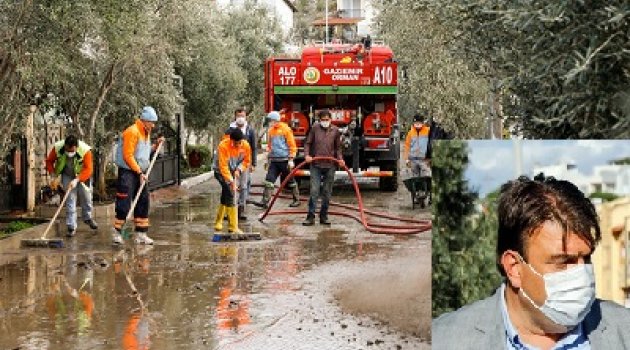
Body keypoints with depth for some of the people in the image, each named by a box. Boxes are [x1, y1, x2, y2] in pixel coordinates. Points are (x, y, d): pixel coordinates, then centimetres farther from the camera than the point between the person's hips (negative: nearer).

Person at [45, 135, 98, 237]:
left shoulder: (85, 150, -34)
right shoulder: (57, 148, -28)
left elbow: (88, 169, -31)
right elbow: (49, 161, -11)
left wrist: (76, 180, -42)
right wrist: (55, 177, -20)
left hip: (82, 175, 0)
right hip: (67, 176, 0)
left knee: (86, 196, 8)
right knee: (70, 199, -6)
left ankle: (88, 218, 36)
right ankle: (71, 227, -4)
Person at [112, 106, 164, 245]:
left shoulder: (146, 133, 13)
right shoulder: (132, 132, -17)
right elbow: (128, 156, -20)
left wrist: (155, 145, 6)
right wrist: (139, 172, -19)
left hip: (140, 173, 9)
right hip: (127, 172, -9)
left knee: (143, 202, 7)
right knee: (124, 204, -7)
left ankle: (141, 234, 12)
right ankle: (116, 233, 2)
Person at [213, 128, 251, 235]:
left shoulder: (245, 145, -13)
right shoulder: (223, 146, -28)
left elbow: (247, 161, 3)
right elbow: (223, 166, -30)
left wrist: (239, 170, -15)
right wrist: (231, 181, -37)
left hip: (234, 171, 6)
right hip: (220, 171, -5)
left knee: (225, 197, 13)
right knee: (230, 195, -19)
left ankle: (218, 223, 32)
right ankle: (233, 227, -19)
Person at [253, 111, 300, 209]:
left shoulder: (285, 129, -8)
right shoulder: (271, 131, 11)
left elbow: (292, 145, -8)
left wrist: (291, 159, -13)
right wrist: (268, 158, 20)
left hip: (284, 160, -6)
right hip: (274, 160, 6)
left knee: (290, 181, 6)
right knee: (269, 180, -5)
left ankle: (296, 200, 20)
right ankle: (265, 201, -7)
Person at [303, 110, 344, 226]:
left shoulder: (335, 130, 6)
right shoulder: (315, 128, 0)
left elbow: (338, 147, 14)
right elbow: (308, 143, 5)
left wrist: (340, 159, -2)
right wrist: (307, 155, -12)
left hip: (330, 165, 2)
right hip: (316, 165, -2)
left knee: (327, 192, 8)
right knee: (314, 191, -8)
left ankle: (324, 216, 17)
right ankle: (310, 217, -5)